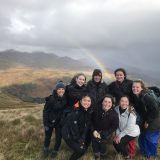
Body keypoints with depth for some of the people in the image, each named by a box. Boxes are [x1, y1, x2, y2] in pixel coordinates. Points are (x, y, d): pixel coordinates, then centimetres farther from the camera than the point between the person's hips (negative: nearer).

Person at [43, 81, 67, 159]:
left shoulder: (66, 99, -11)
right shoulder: (51, 99, -23)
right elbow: (45, 111, -17)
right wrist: (45, 123, -17)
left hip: (60, 122, 2)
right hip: (50, 121, -2)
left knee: (58, 137, 12)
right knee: (48, 136, 18)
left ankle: (55, 150, 41)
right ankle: (46, 149, 48)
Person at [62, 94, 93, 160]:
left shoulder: (90, 112, -7)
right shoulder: (75, 112, -26)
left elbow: (87, 127, -4)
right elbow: (73, 128, -23)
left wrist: (83, 138, -11)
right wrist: (79, 140, -16)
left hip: (79, 134, 7)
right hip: (69, 134, -7)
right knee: (80, 150, -12)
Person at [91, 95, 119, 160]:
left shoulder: (114, 114, -17)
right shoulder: (96, 109, -15)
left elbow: (114, 127, -9)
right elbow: (91, 120, -3)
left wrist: (102, 134, -16)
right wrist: (93, 130, -16)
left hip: (106, 132, -1)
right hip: (96, 130, 1)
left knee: (102, 141, -14)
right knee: (94, 139, -13)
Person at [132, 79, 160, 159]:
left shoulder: (146, 97, -29)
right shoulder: (135, 97, -7)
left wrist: (148, 121, -20)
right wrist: (143, 120, 2)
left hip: (153, 122, -7)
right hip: (144, 121, 7)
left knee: (151, 139, 5)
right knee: (142, 138, 16)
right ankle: (145, 153, 39)